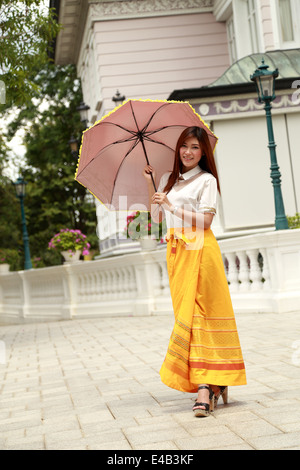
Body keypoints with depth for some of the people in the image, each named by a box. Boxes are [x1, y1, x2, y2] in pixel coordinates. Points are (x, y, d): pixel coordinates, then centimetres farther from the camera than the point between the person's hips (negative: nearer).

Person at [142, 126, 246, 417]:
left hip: (199, 249, -6)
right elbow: (157, 216, 20)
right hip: (176, 250, 6)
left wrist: (171, 206, -12)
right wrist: (149, 184, 15)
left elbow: (205, 219, -10)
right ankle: (207, 384, 7)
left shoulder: (207, 180, 0)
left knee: (197, 312, -11)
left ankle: (204, 386, -10)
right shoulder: (168, 180, 19)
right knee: (186, 313, 2)